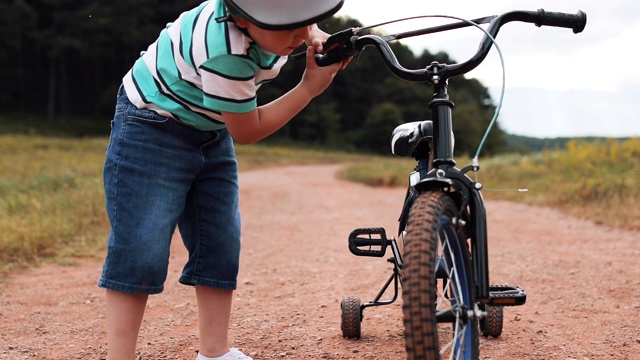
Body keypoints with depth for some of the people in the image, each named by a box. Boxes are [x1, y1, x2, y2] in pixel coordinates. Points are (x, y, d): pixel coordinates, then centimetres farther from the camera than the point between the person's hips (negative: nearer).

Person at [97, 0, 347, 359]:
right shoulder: (226, 52, -36)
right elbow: (247, 130, -22)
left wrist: (316, 36, -10)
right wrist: (311, 87, -21)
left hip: (212, 131, 8)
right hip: (153, 125, -8)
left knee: (221, 244, 5)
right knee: (142, 249, -12)